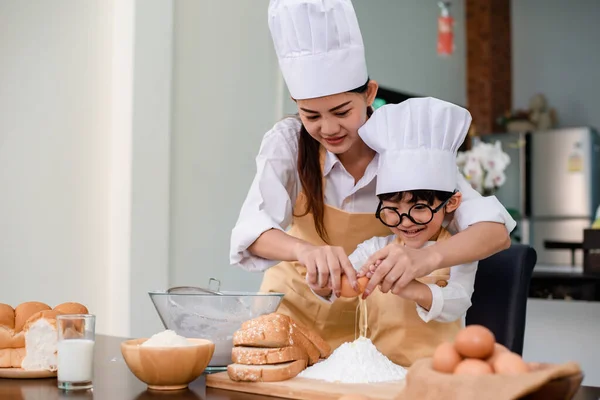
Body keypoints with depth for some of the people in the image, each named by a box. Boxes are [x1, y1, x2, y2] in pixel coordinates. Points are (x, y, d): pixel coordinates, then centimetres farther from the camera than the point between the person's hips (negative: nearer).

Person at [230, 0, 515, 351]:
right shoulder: (288, 142, -15)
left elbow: (496, 230, -25)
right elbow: (251, 231, -28)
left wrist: (427, 257, -46)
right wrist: (306, 251, -50)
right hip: (295, 310, 1)